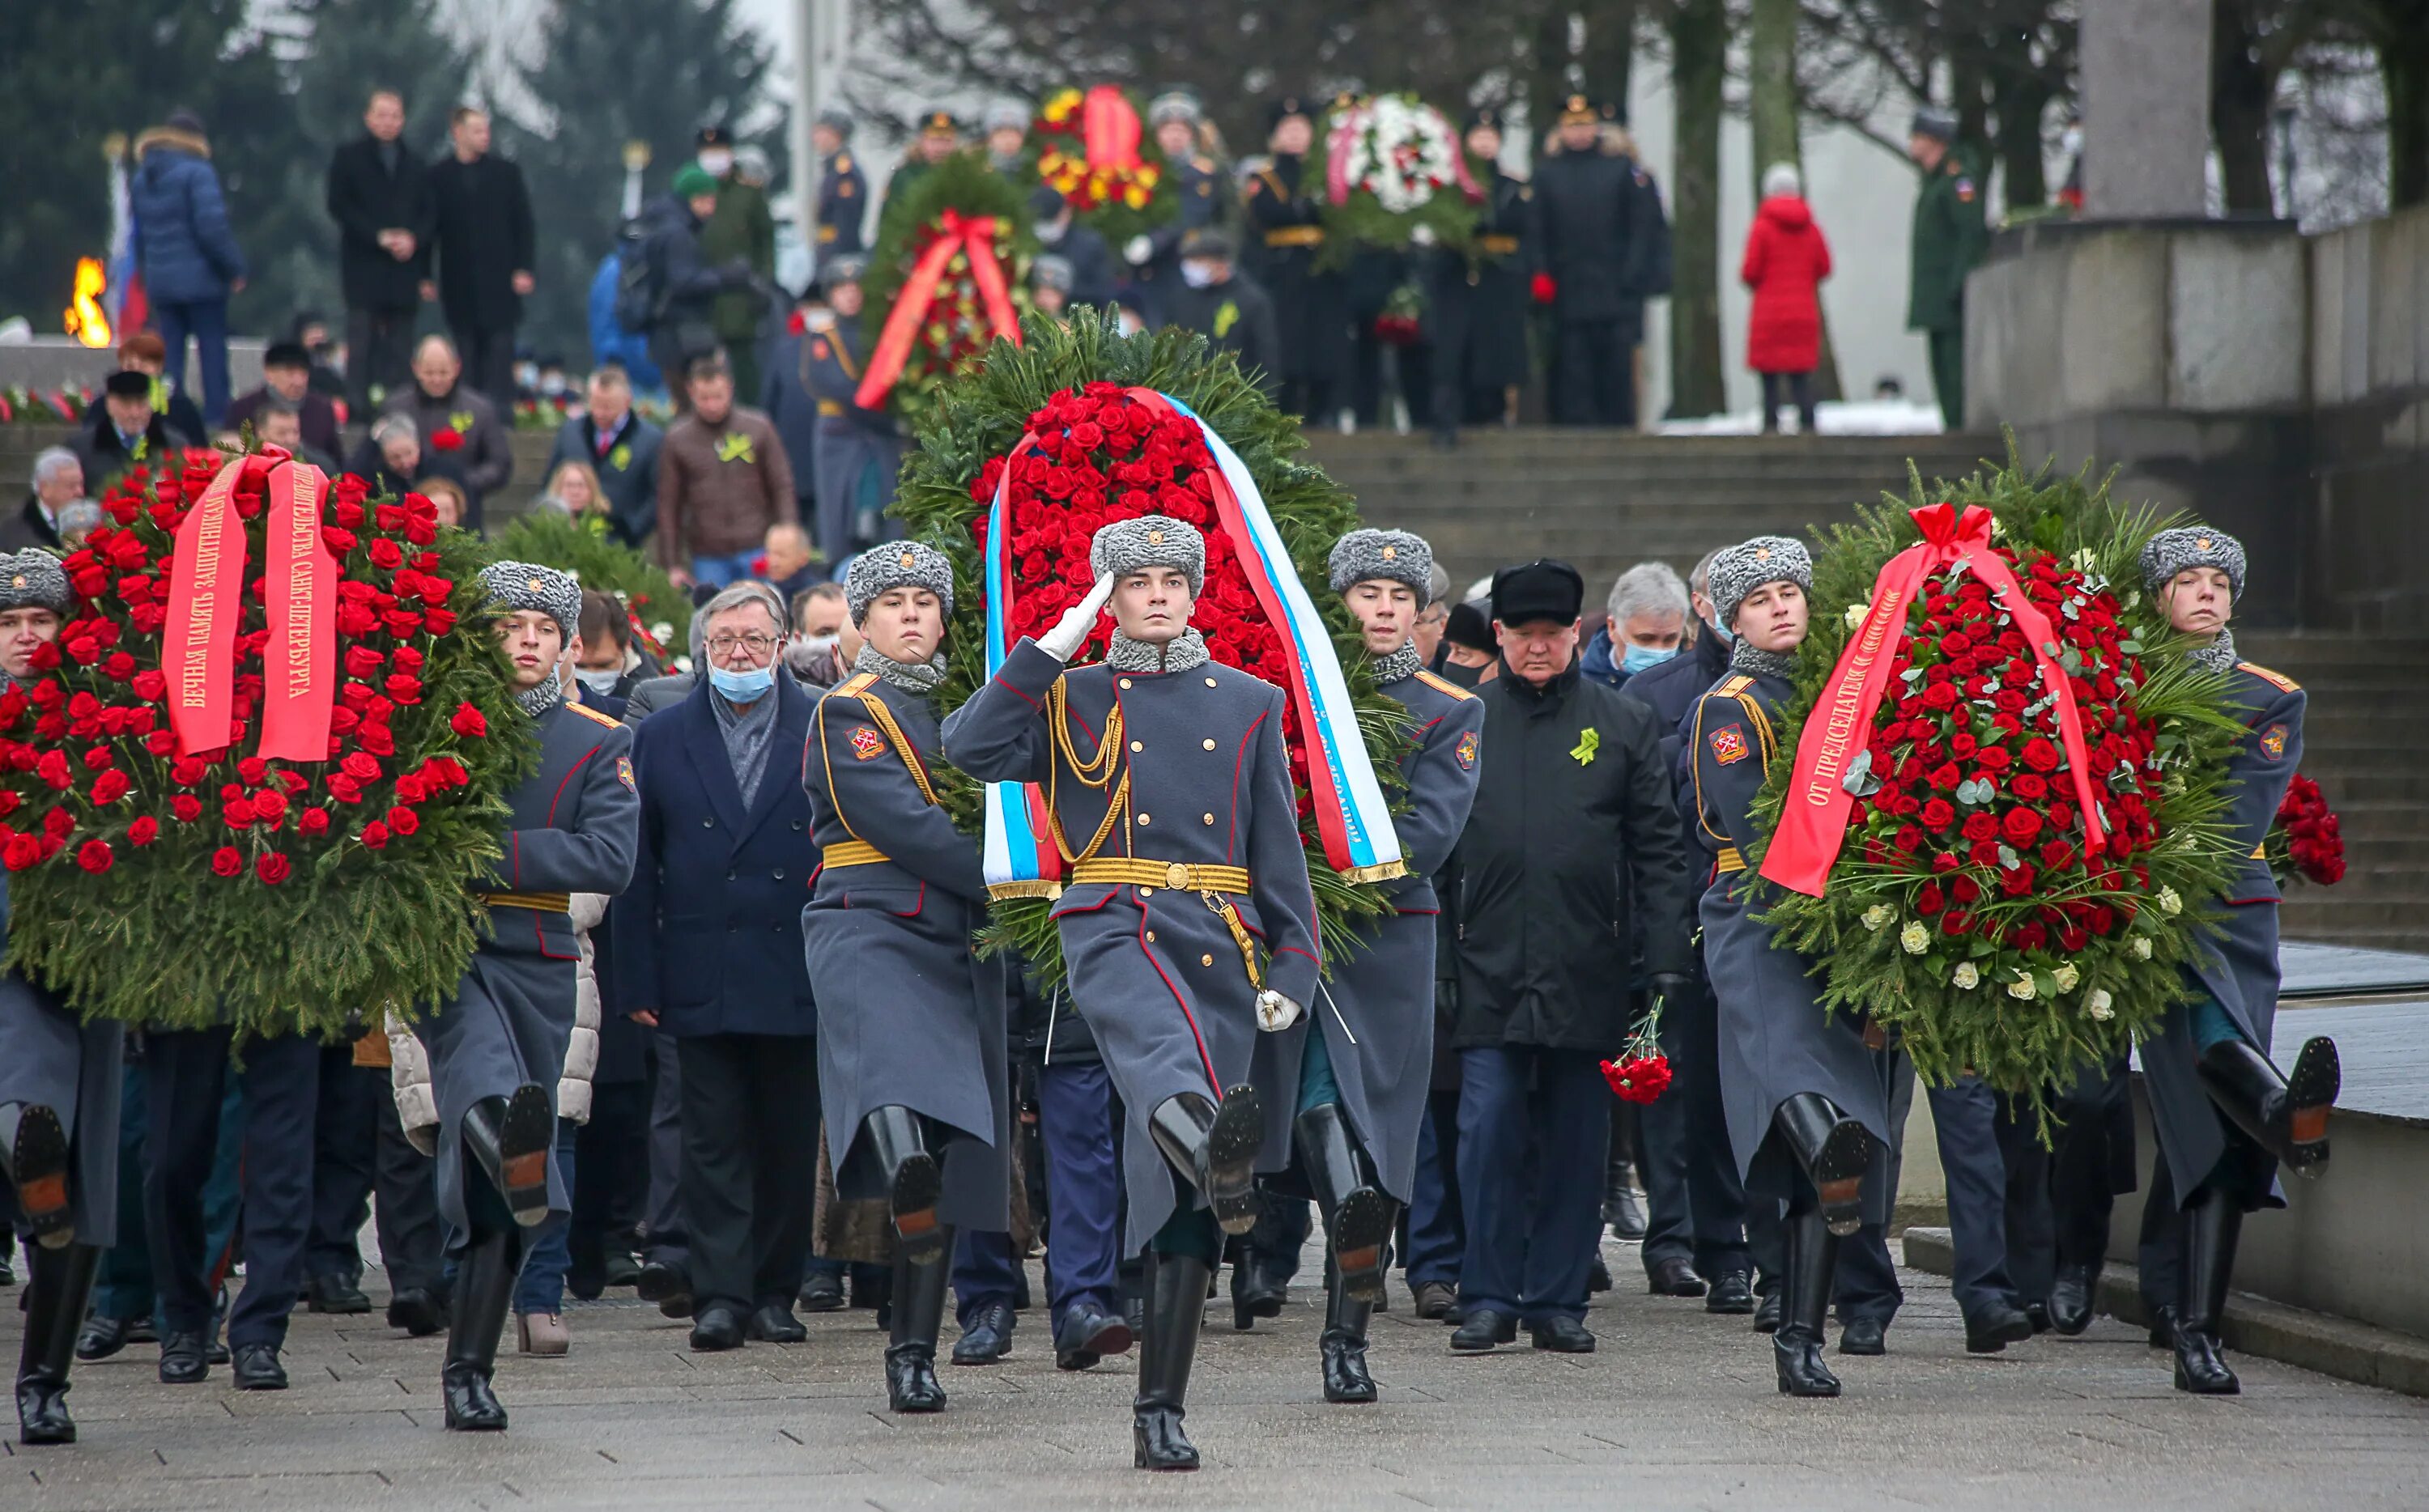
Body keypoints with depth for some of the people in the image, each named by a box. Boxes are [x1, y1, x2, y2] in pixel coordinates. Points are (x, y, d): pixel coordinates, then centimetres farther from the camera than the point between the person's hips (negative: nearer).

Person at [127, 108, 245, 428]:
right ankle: (216, 418, -3)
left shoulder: (140, 179, 11)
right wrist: (234, 268, -8)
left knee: (170, 354, 9)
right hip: (201, 278, -6)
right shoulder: (197, 173, -12)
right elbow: (212, 228, -17)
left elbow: (138, 234, 16)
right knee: (212, 351, 0)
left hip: (159, 281, 6)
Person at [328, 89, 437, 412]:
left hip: (405, 264, 3)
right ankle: (358, 406, -9)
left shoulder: (414, 165, 16)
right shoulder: (348, 158, 6)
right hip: (364, 266, -3)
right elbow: (338, 206, -3)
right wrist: (379, 237, -12)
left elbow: (430, 214, 13)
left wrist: (414, 238, -8)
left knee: (400, 345, 0)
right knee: (362, 342, -8)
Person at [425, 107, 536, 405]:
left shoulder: (507, 172, 7)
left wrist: (523, 268, -2)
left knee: (500, 349, -5)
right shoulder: (437, 176, 4)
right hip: (459, 285, 0)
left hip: (499, 278, 0)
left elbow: (523, 223, 7)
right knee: (467, 352, 3)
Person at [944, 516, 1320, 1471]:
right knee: (1161, 1038, -40)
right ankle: (1212, 1138, -75)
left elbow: (1280, 848, 13)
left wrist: (1293, 967, 3)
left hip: (1219, 946, 2)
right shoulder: (1073, 700, 11)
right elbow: (971, 748, -7)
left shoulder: (1247, 705, 15)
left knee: (1181, 1199, 0)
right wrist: (1054, 644, -6)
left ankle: (1161, 1415, 3)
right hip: (1114, 931, -2)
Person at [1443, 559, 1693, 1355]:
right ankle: (1489, 1299, 2)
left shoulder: (1623, 724, 6)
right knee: (1488, 1135, -5)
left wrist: (1666, 958, -3)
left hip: (1586, 975, 0)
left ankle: (1557, 1299, 12)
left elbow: (1659, 848, 5)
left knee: (1575, 1142, 5)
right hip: (1489, 971, 0)